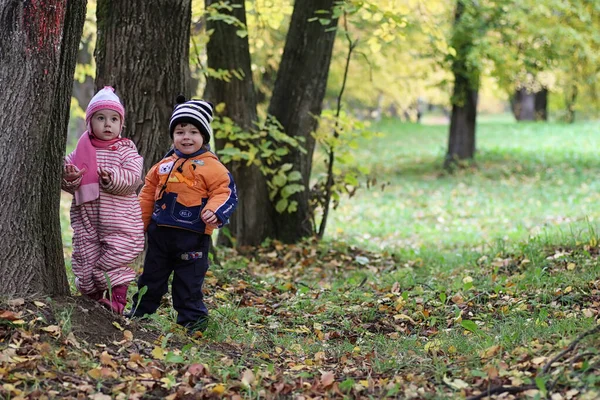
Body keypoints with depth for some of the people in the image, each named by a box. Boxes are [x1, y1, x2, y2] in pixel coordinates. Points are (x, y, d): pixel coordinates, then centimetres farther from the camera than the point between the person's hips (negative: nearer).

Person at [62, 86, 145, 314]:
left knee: (115, 261, -7)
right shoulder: (81, 151, 9)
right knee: (85, 259, 8)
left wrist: (113, 178, -29)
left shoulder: (126, 151, 2)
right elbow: (67, 180, 7)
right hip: (86, 218, 3)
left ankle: (117, 301, 5)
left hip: (119, 220, -3)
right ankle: (91, 300, 24)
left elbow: (133, 178, -11)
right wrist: (70, 179, -16)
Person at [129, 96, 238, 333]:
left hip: (193, 236, -5)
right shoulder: (164, 165, 10)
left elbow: (225, 192, -11)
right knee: (151, 277, 17)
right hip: (160, 232, 5)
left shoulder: (211, 166, -7)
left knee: (188, 282, 2)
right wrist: (140, 222, 16)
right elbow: (148, 194, 17)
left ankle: (192, 320, 13)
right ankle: (139, 313, 29)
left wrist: (214, 212, -29)